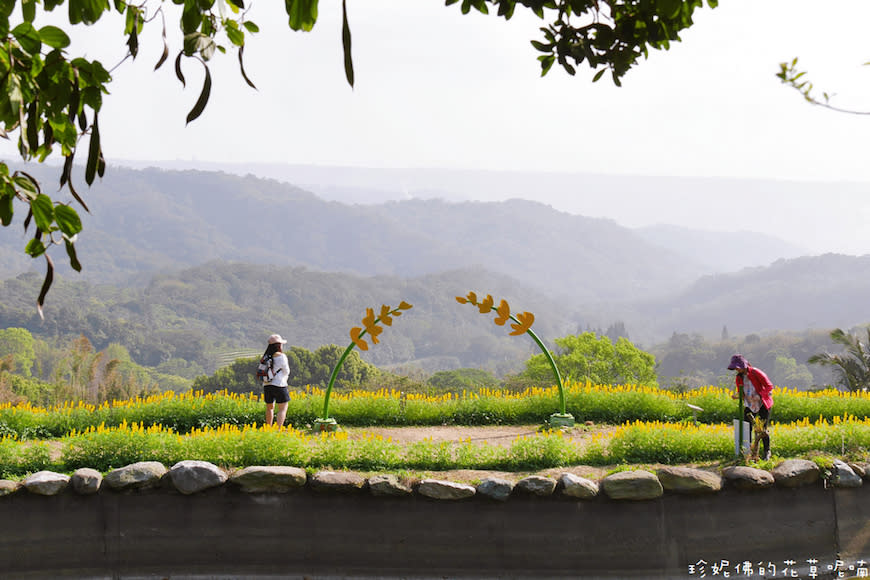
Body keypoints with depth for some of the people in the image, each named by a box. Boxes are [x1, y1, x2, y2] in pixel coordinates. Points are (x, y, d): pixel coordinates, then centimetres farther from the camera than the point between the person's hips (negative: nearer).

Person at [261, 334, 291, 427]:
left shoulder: (265, 356, 7)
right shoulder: (281, 356, -11)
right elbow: (286, 371, -4)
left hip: (267, 385, 6)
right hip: (279, 385, -6)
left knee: (269, 407, 20)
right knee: (283, 408, -2)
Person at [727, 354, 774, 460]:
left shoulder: (756, 373, -19)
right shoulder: (739, 378, -2)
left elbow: (769, 386, -13)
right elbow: (741, 392, 10)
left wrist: (760, 395, -26)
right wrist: (736, 395, -14)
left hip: (763, 404, -5)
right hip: (749, 405, 5)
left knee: (762, 430, -3)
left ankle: (767, 452, 15)